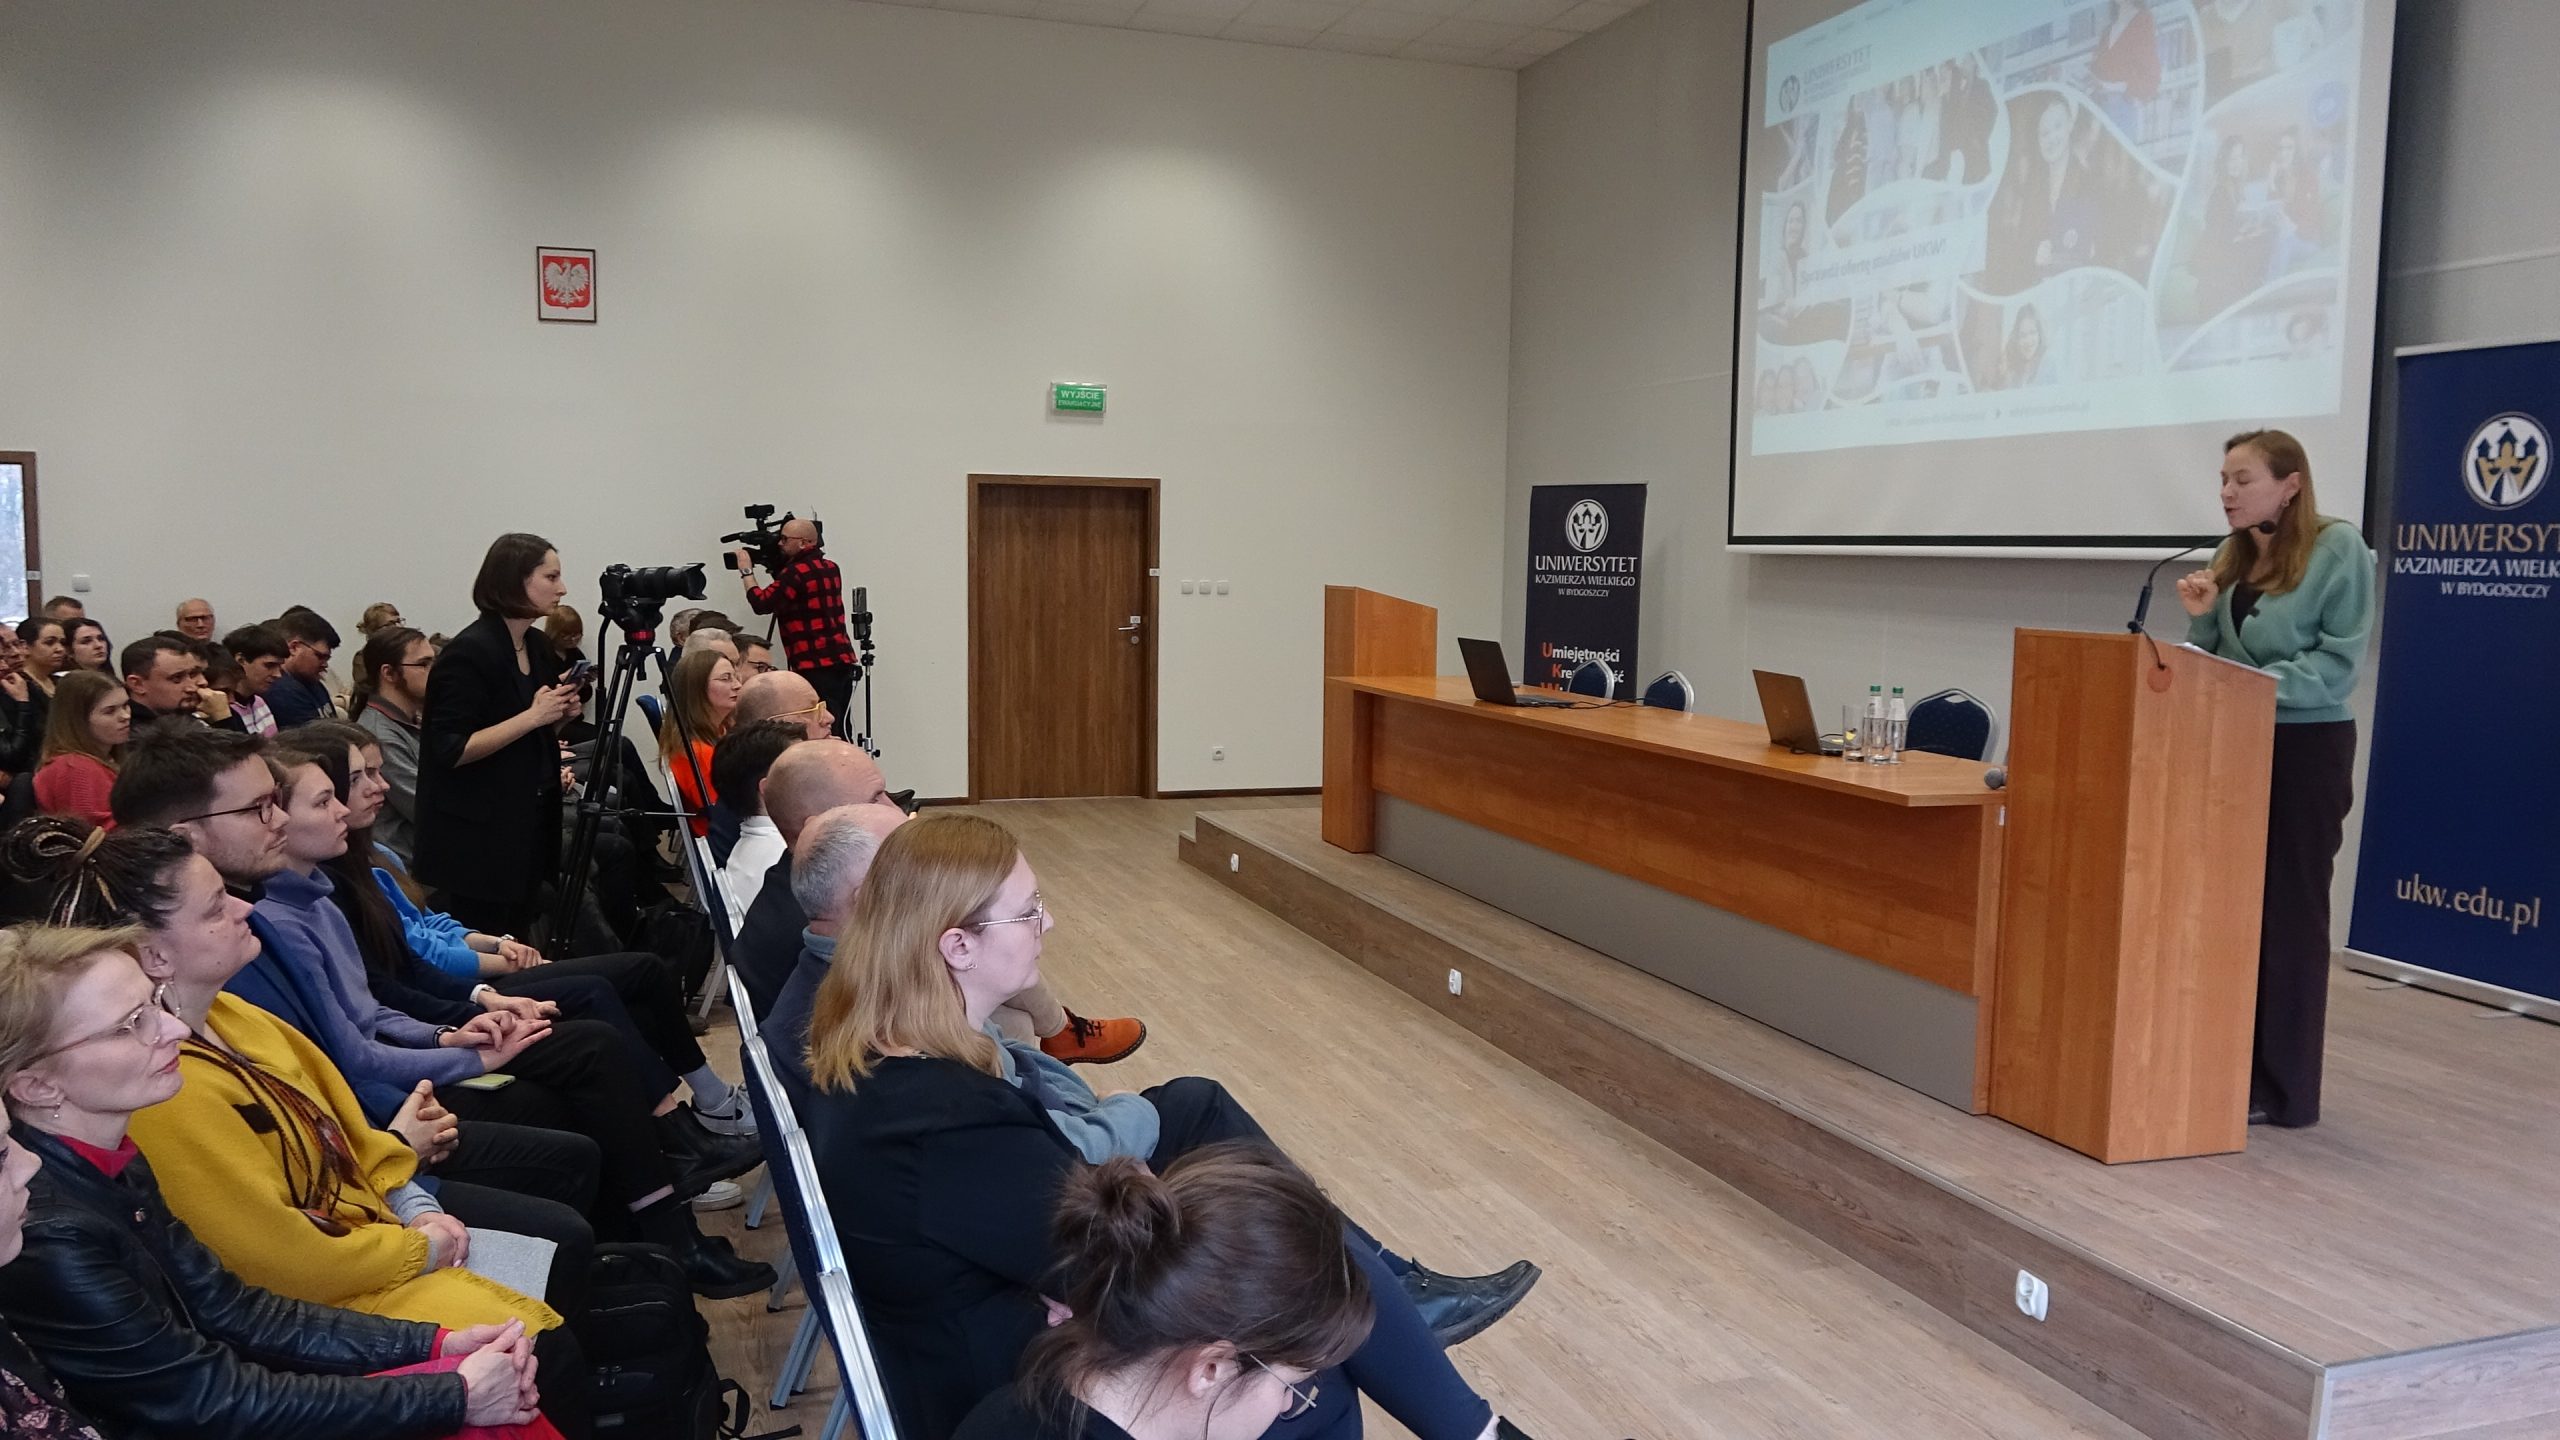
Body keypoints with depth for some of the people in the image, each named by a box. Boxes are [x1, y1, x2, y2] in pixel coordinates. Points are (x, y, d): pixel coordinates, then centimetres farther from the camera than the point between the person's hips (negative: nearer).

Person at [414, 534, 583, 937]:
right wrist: (532, 715, -23)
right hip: (477, 839, -8)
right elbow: (452, 750, -20)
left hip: (529, 825, 8)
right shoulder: (468, 653, -16)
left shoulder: (538, 647, 9)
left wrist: (560, 712, 2)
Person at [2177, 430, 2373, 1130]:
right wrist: (2200, 619, -6)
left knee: (2288, 914, 1)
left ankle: (2283, 1089, 11)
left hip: (2306, 750, -6)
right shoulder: (2231, 555, 9)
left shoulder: (2339, 547, -8)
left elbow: (2339, 661, -14)